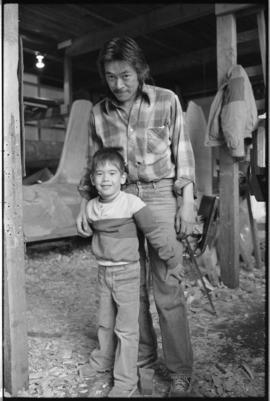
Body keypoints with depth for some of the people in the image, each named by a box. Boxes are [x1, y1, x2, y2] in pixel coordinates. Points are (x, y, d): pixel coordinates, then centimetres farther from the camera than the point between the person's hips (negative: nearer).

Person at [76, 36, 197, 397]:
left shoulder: (166, 101, -2)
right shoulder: (98, 113, 6)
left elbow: (183, 153, 0)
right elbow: (94, 163, 13)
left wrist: (187, 203, -5)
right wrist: (85, 203, 3)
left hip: (161, 196, -3)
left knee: (167, 289, -3)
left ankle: (181, 372, 14)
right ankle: (143, 357, 28)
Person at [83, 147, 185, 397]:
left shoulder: (131, 203, -19)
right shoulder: (91, 207, -1)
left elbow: (154, 234, -14)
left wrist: (172, 262, -10)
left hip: (126, 272, -5)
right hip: (103, 271, 6)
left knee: (126, 328, 4)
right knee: (105, 323, 21)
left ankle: (126, 381, 18)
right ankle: (103, 360, 44)